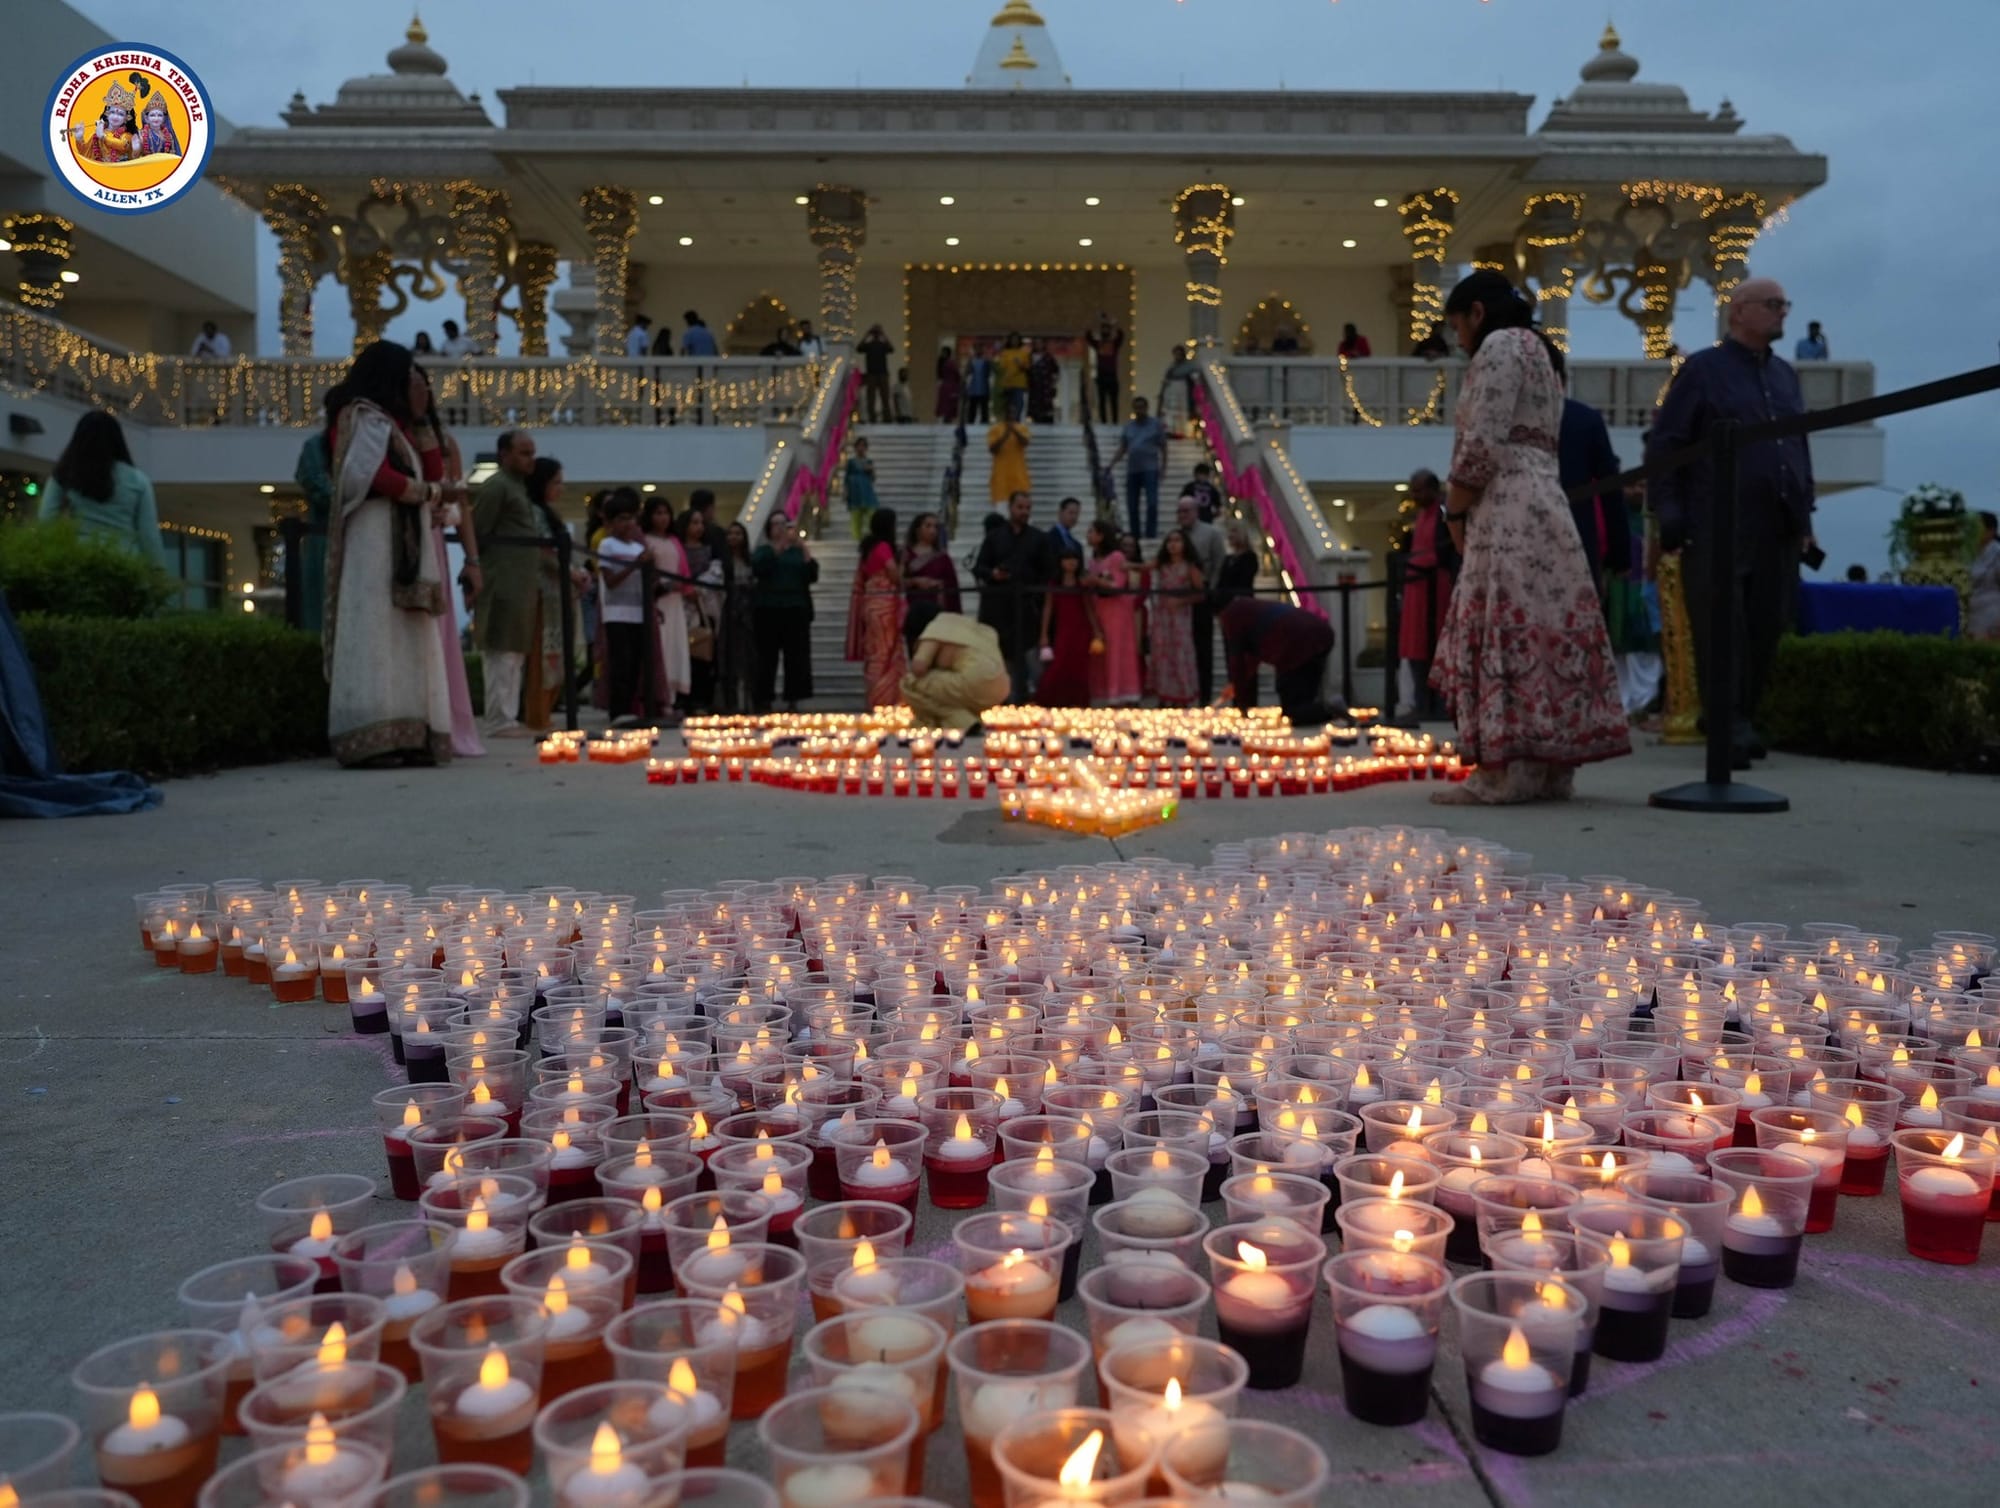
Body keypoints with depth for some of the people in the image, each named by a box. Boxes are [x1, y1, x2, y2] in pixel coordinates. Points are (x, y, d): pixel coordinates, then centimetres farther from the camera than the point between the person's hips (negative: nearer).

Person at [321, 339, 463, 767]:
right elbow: (375, 475, -15)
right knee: (375, 636, -15)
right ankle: (372, 739, -21)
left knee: (400, 641, 0)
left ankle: (402, 736, -4)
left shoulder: (393, 423, 27)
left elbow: (433, 473, 20)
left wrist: (420, 418, 16)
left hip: (402, 542, 9)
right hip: (376, 540, -9)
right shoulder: (366, 417, 0)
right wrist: (432, 491, -6)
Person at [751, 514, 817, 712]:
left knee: (795, 657, -2)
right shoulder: (764, 550, 10)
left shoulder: (798, 551, 14)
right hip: (769, 609, -2)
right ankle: (764, 701, 0)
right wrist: (778, 545, -17)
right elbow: (757, 568, -12)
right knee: (767, 657, -4)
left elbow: (813, 575, 0)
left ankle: (793, 700, 3)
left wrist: (803, 547, -8)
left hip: (796, 610, 2)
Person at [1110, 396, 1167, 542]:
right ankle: (1135, 534, 13)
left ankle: (1150, 533, -9)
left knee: (1152, 502, -13)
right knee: (1132, 505, 5)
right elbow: (1122, 448, 14)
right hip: (1132, 469, 4)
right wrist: (1112, 463, 3)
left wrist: (1164, 465, -4)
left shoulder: (1155, 424, 3)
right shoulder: (1128, 425, 12)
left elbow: (1163, 446, 4)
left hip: (1150, 469, -4)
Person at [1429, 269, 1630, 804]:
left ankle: (1507, 771, -17)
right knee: (1540, 630, 5)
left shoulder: (1500, 345, -3)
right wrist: (1466, 510, 15)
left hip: (1508, 510, -10)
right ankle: (1547, 769, 5)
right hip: (1540, 506, 10)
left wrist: (1455, 510, -4)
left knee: (1507, 631, -14)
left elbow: (1482, 443, -14)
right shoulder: (1534, 349, 27)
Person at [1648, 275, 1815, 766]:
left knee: (1767, 628, 6)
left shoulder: (1785, 374, 20)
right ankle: (1729, 728, -4)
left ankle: (1744, 721, 18)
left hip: (1776, 529, 6)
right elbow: (1663, 445, -2)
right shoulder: (1702, 369, 3)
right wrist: (1669, 515, -10)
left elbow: (1799, 447, 23)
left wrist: (1804, 515, 15)